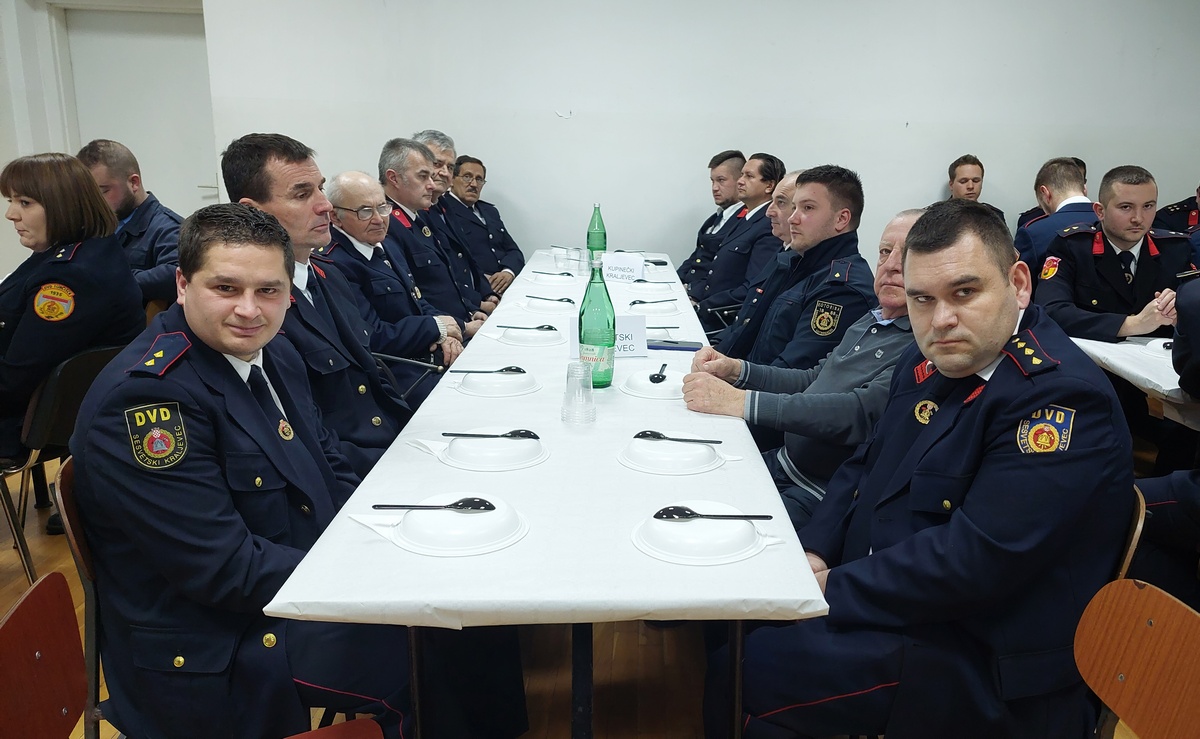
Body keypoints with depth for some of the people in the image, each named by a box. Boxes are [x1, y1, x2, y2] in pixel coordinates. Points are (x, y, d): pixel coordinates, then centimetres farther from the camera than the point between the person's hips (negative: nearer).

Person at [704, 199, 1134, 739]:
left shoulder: (1062, 399, -22)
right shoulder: (932, 359, 5)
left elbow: (973, 561, -28)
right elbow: (866, 464, 13)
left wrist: (834, 590, -19)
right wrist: (814, 552, -3)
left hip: (984, 665, -8)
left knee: (737, 678, -16)